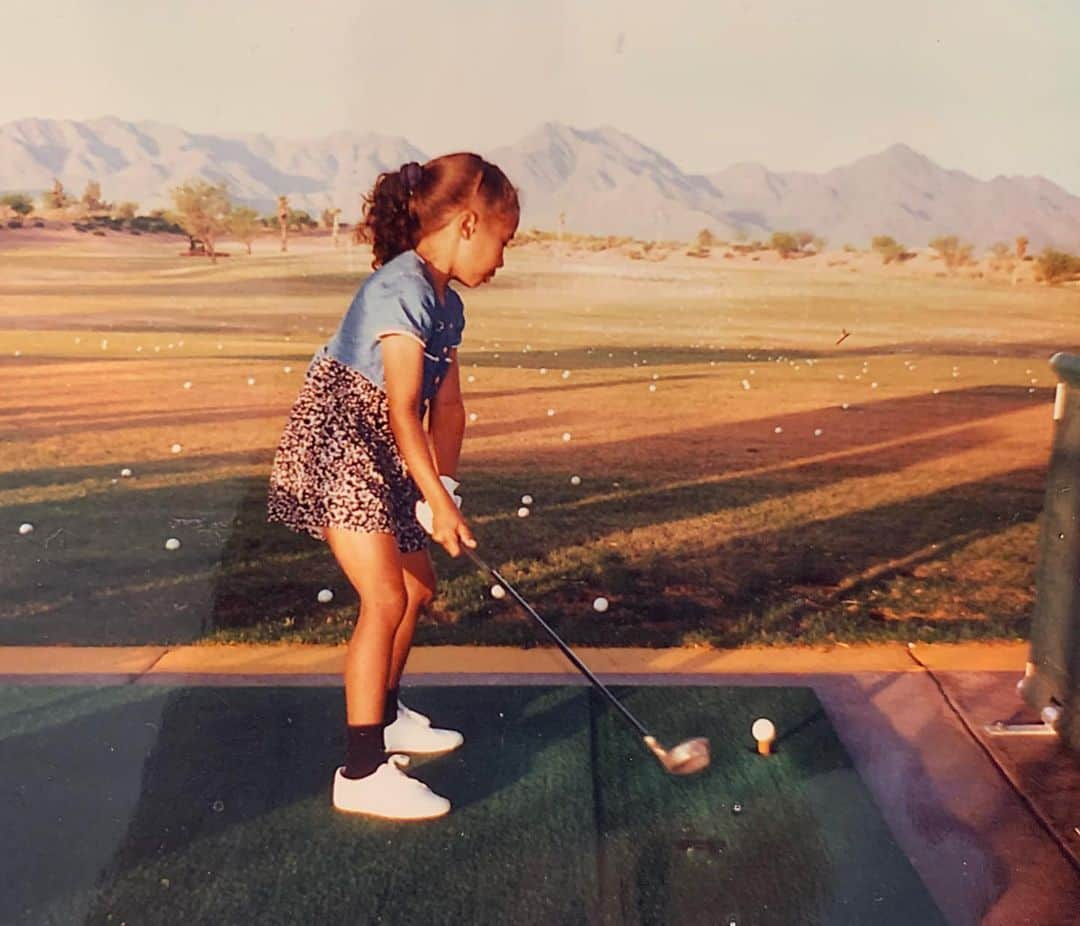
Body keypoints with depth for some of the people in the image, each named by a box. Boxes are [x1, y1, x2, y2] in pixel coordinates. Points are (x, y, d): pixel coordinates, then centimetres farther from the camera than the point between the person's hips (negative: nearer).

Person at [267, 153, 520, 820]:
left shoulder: (447, 306, 11)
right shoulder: (402, 291, -19)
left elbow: (447, 406, 7)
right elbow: (402, 411, -23)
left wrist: (445, 485, -5)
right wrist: (441, 502, -21)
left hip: (384, 459, 10)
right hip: (336, 446, -10)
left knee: (419, 587, 17)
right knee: (385, 598, -15)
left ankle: (385, 716, 37)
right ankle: (363, 771, -6)